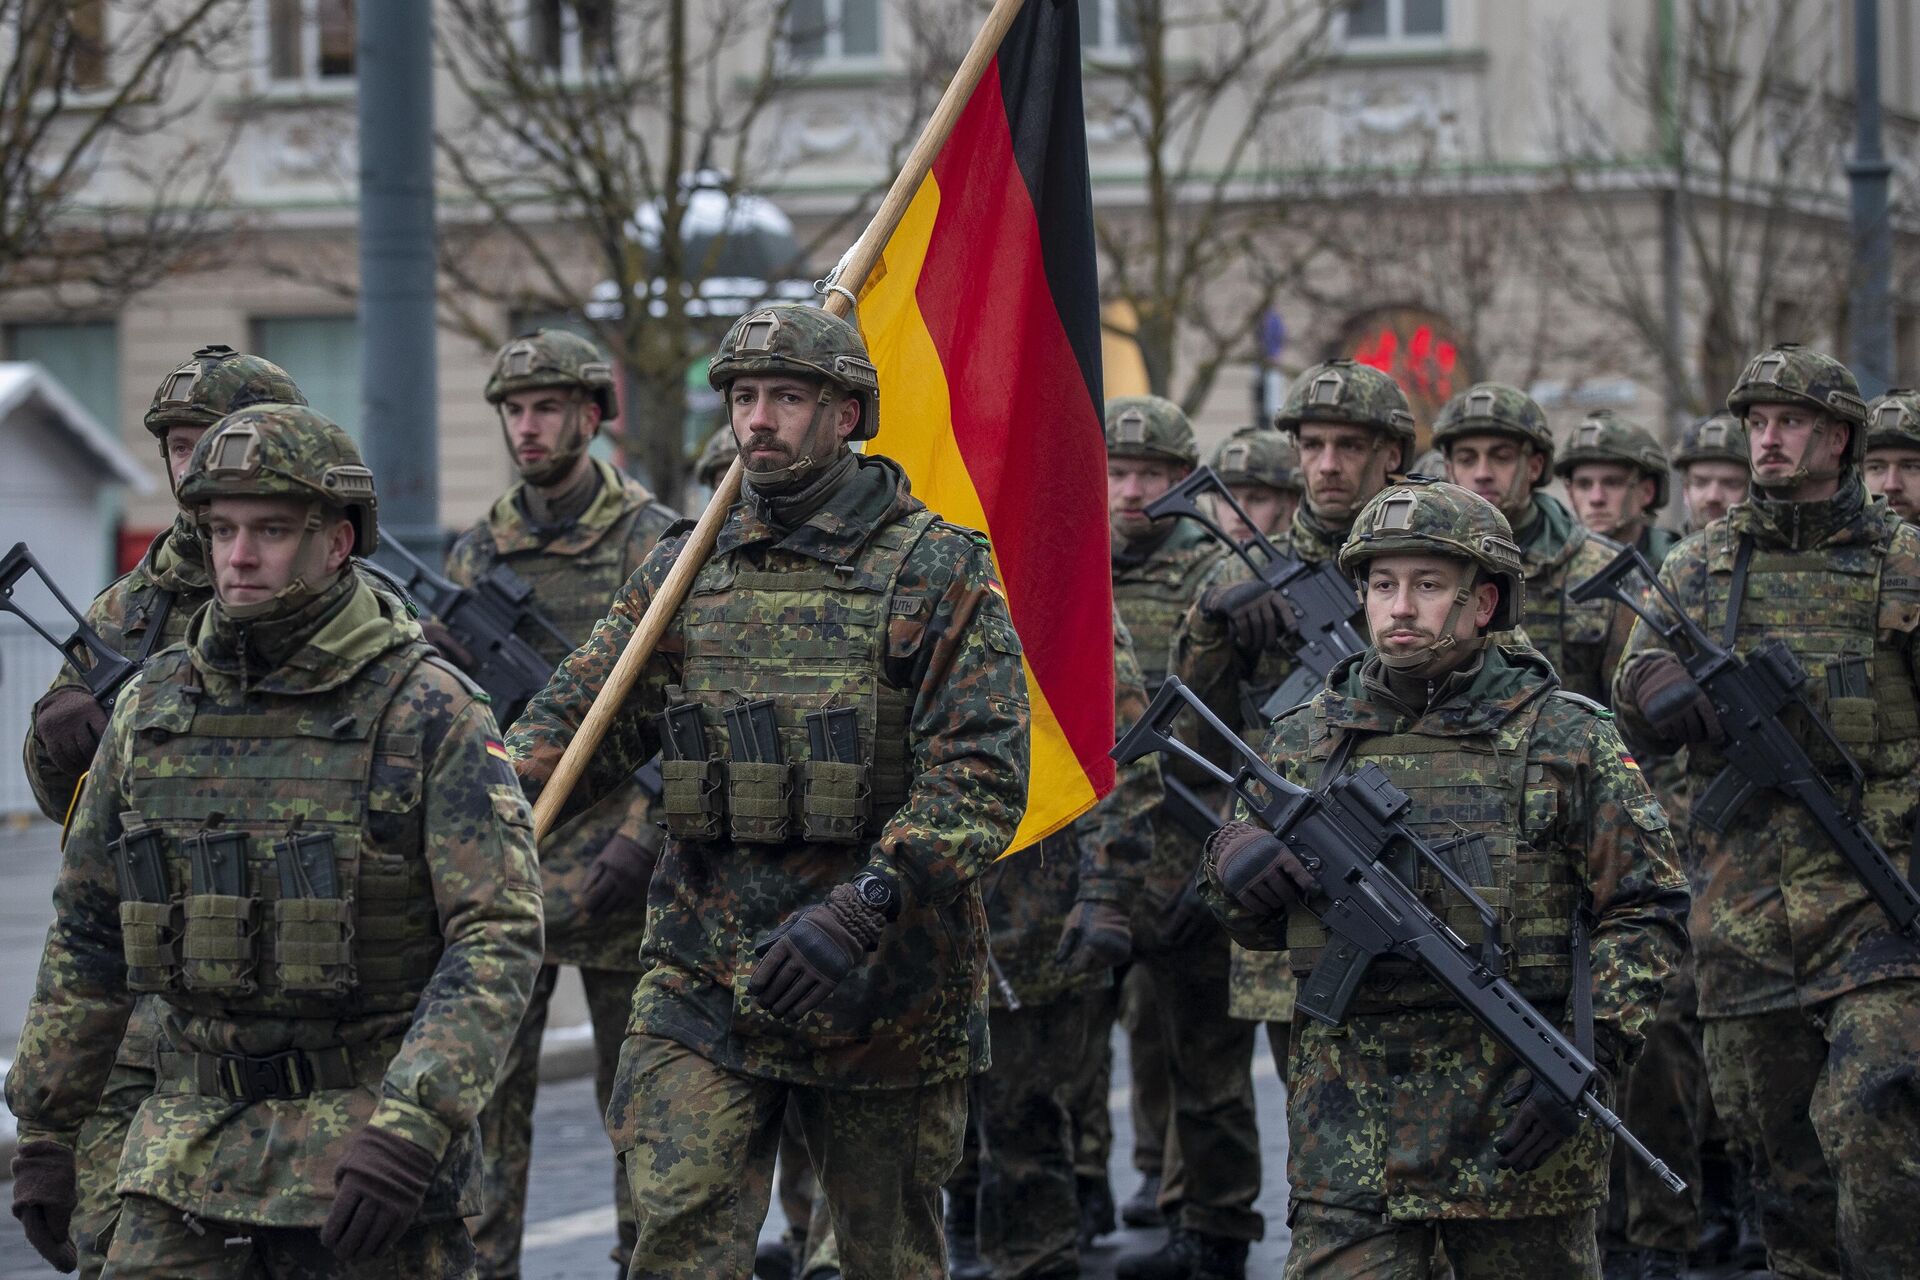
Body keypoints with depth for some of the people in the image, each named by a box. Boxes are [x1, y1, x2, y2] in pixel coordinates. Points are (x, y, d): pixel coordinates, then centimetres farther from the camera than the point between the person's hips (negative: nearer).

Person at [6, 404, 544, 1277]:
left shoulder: (427, 712, -8)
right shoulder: (153, 708, 7)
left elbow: (499, 937, -14)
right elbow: (86, 934, 15)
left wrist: (412, 1129, -25)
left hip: (371, 1121, -4)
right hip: (190, 1139, 4)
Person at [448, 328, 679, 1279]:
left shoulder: (658, 543, -2)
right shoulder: (475, 554, 10)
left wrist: (641, 837, -15)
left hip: (614, 860, -3)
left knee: (636, 1084, 5)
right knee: (486, 1076, 0)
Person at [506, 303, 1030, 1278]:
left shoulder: (938, 575, -4)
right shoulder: (685, 570, 9)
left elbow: (982, 779, -12)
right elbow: (577, 721, 9)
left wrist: (859, 908, -25)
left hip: (881, 990, -2)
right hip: (704, 983, 2)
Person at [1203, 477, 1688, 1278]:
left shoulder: (1567, 739, 0)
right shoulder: (1305, 740, 9)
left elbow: (1648, 911, -1)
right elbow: (1258, 924, 17)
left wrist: (1587, 1059, -12)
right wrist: (1235, 866, -7)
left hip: (1517, 1123, -1)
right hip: (1348, 1136, 2)